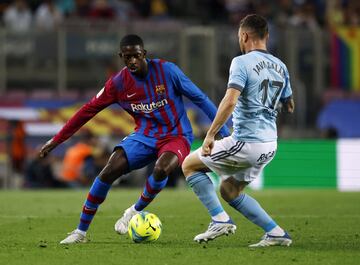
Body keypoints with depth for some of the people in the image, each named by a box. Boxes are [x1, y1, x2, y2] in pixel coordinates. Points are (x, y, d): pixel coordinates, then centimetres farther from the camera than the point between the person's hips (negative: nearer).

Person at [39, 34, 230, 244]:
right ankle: (81, 232, -4)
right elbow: (89, 110, 2)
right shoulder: (118, 83, -5)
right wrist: (57, 140, 1)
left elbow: (199, 98, -5)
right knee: (109, 171, -17)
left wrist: (224, 130, -6)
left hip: (176, 136, -3)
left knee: (161, 169, -35)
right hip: (145, 137, 3)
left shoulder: (167, 71, -13)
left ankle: (135, 211, -5)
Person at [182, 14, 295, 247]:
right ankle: (276, 233, 13)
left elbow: (230, 101, -24)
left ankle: (220, 220, -2)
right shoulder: (280, 66, 10)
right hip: (269, 145, 8)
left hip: (245, 143, -8)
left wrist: (210, 134, -21)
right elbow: (289, 107, 21)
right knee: (229, 191, 23)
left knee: (189, 165, 10)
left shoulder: (242, 62, -12)